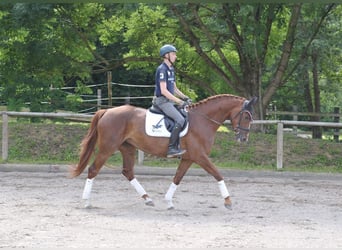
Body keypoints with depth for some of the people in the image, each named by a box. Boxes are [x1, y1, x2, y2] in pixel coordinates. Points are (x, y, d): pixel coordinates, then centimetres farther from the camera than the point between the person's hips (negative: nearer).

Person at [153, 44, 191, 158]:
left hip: (170, 100, 10)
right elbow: (163, 91, -20)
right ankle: (171, 148, -24)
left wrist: (185, 98, 7)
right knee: (180, 120, -23)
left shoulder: (171, 69, 16)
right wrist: (179, 101, -22)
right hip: (162, 100, -10)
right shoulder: (162, 69, -14)